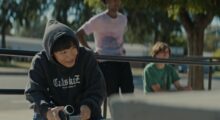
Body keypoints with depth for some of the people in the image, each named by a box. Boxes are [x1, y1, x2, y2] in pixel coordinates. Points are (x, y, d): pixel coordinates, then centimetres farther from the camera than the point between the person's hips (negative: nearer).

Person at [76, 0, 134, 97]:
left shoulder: (123, 19, 13)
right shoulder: (98, 20, -6)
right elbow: (79, 34, -5)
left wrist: (121, 48, 14)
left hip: (122, 60, 6)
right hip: (105, 61, -6)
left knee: (129, 92, -3)